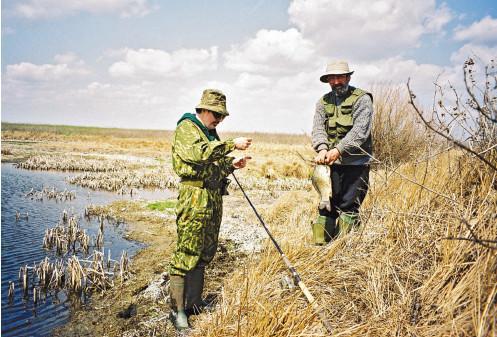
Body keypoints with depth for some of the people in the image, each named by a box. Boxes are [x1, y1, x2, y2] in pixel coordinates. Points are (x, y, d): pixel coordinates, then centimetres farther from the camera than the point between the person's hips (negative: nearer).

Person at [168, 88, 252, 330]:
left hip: (214, 197, 9)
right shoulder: (186, 128, -5)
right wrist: (233, 144, -23)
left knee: (205, 253, 12)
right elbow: (199, 153, -24)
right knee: (186, 254, -6)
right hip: (194, 196, -9)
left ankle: (194, 304, 23)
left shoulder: (211, 132, 22)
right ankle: (177, 310, 3)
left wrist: (231, 164, 8)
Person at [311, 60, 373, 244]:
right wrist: (322, 148, -19)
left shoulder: (362, 99, -2)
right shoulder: (323, 102, 13)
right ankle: (320, 245, 13)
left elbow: (360, 131, -13)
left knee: (349, 207, -2)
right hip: (330, 162, 5)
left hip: (355, 162, -4)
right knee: (326, 205, 7)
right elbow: (318, 128, 1)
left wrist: (338, 149, -24)